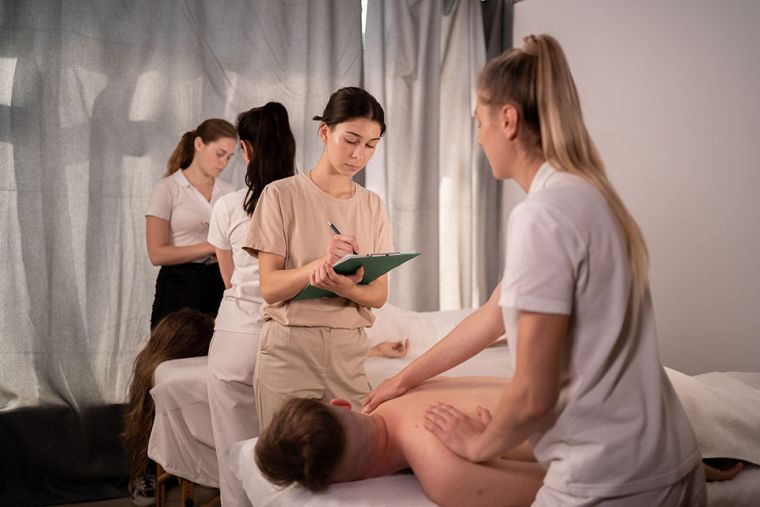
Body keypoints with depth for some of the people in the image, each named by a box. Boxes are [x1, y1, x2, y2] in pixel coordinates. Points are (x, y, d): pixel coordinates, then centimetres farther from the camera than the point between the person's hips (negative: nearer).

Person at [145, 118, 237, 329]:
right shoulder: (167, 189, -5)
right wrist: (212, 246, -17)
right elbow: (157, 254, -12)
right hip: (180, 287, -4)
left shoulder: (228, 192, 9)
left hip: (219, 285, 4)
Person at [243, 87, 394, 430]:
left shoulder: (372, 205, 8)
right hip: (290, 348, -3)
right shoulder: (282, 194, -4)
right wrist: (322, 262, -25)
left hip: (350, 351, 3)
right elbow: (270, 287, -8)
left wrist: (344, 286, -18)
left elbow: (379, 294, 4)